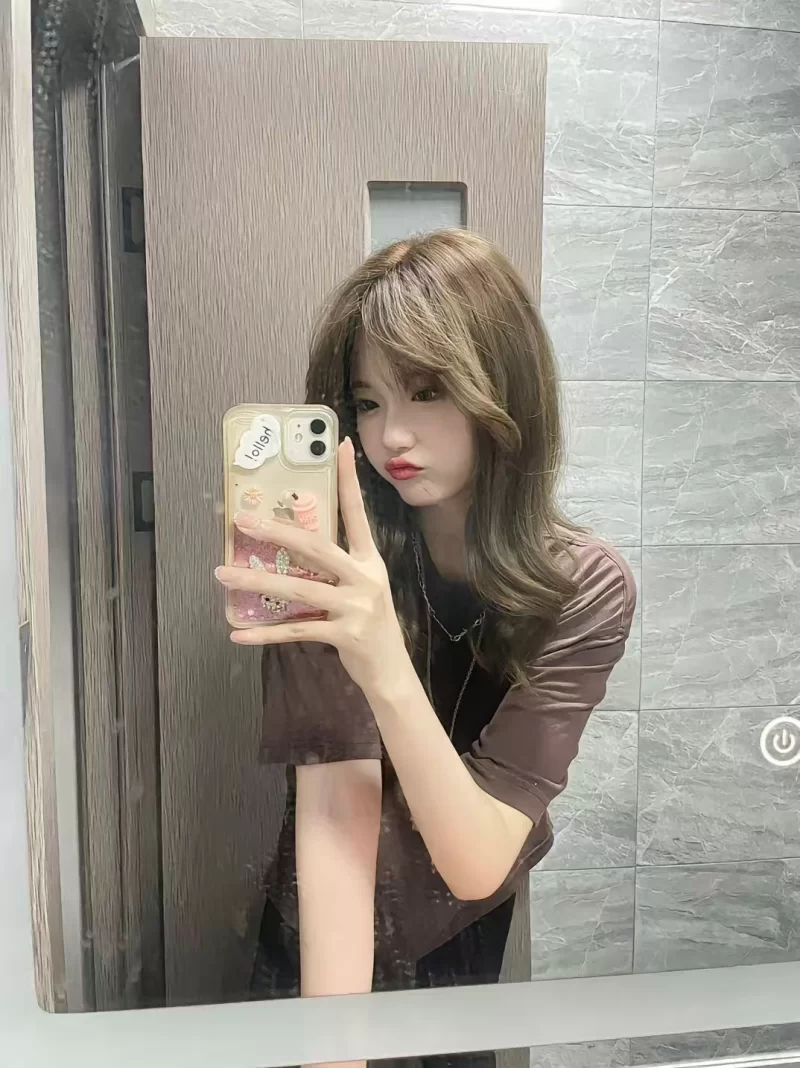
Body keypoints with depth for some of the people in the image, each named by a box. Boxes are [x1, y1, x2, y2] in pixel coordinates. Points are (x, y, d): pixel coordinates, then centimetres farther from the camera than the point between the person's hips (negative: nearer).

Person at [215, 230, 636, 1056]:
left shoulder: (587, 590, -20)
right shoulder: (331, 563, -20)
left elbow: (479, 861, -27)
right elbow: (335, 805, -28)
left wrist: (386, 669, -42)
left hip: (488, 956, 0)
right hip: (320, 949, 0)